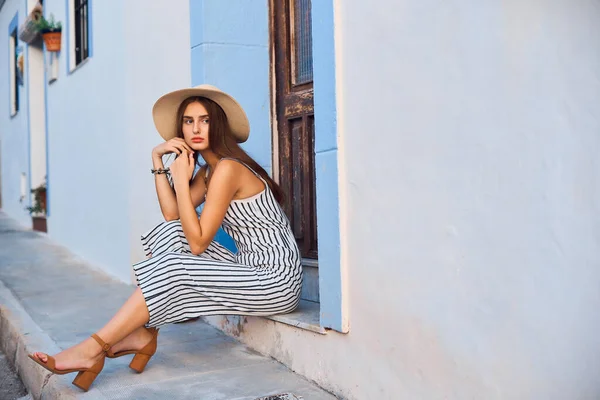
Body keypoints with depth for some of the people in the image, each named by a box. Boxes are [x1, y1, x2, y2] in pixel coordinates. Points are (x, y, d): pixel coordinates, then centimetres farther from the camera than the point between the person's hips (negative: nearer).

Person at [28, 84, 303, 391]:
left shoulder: (228, 168, -16)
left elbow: (197, 242, -17)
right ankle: (143, 334, -3)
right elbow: (172, 215, 5)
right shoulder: (208, 170, 13)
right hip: (252, 266, 9)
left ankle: (93, 350, -10)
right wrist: (157, 159, 3)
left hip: (276, 279, -9)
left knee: (171, 268, -18)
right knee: (169, 233, 0)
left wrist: (182, 179, -15)